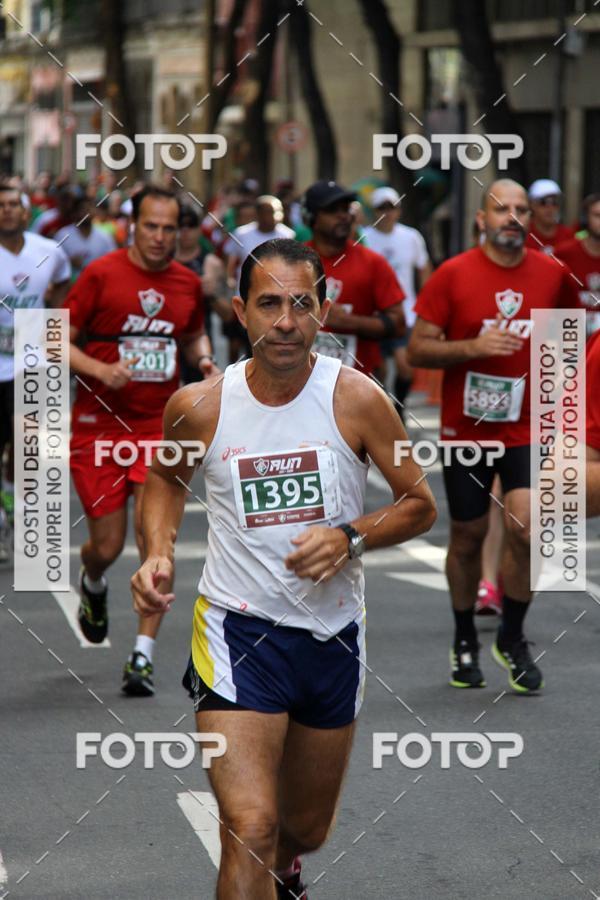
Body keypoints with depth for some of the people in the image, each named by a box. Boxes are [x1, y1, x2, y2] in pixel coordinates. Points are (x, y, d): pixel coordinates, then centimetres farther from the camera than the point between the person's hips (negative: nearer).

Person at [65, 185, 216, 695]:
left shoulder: (188, 283, 6)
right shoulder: (101, 275, -6)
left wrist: (205, 359, 4)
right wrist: (100, 370, -21)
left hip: (160, 426, 2)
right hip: (99, 424, -2)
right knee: (107, 546, 4)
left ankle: (143, 657, -5)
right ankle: (93, 586, 43)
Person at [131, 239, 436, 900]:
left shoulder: (356, 399, -10)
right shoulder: (199, 406, -8)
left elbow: (420, 506, -1)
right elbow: (166, 476, 15)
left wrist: (350, 537, -18)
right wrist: (157, 552, -2)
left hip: (332, 633, 2)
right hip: (237, 628, -2)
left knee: (306, 829, 21)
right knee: (251, 829, -20)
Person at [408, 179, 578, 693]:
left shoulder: (553, 275, 1)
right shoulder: (453, 275, -6)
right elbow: (417, 350, -6)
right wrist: (474, 347, -20)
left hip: (528, 429, 1)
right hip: (466, 429, 0)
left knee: (523, 525, -16)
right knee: (468, 536, 9)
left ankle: (512, 637, 6)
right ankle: (465, 642, 30)